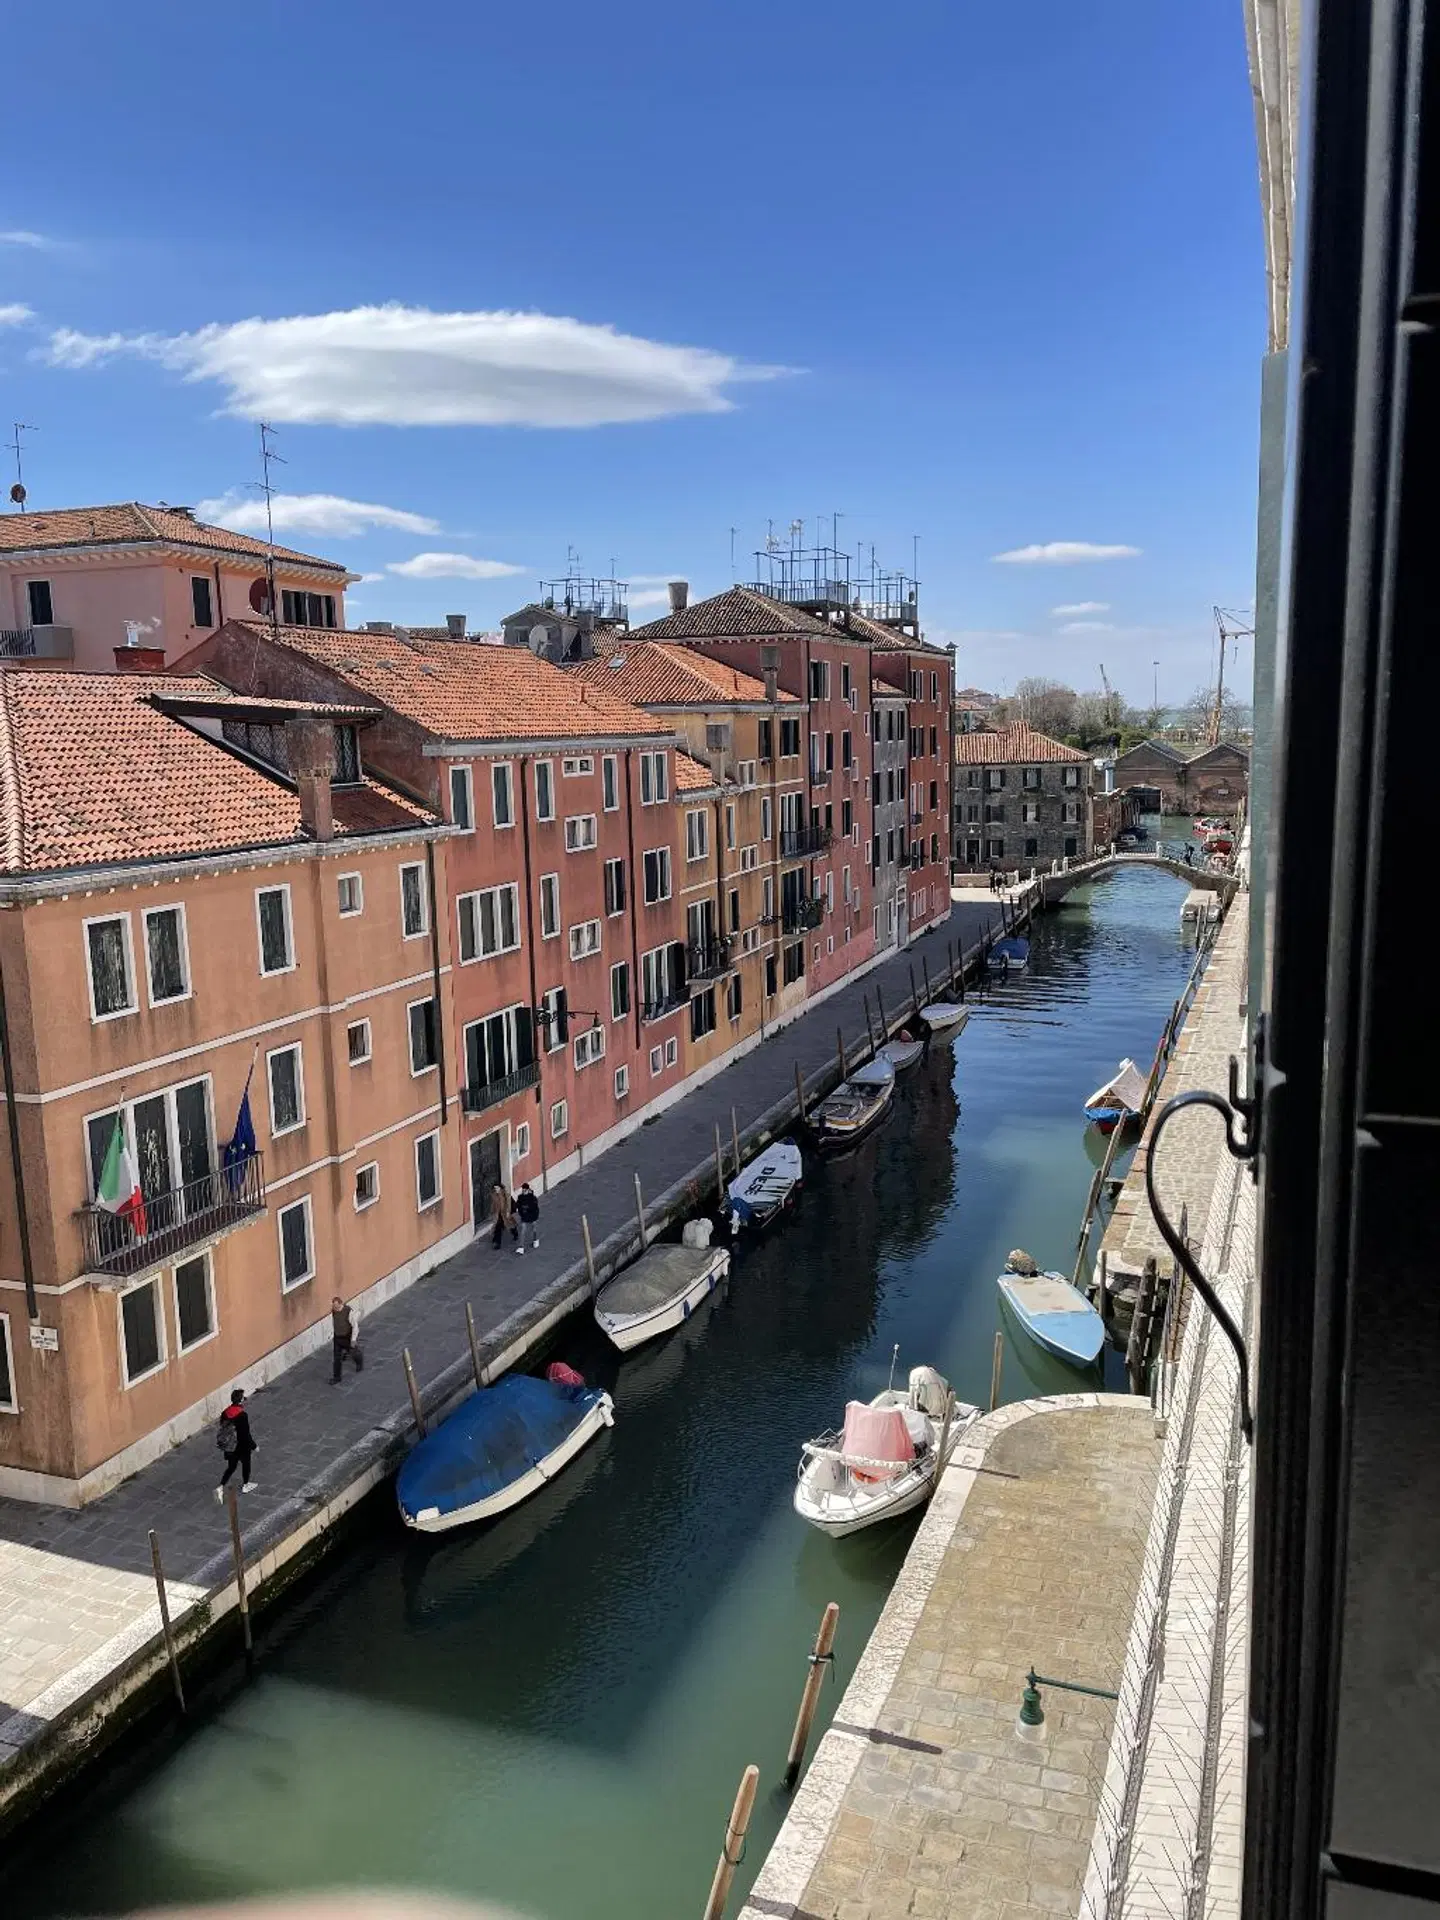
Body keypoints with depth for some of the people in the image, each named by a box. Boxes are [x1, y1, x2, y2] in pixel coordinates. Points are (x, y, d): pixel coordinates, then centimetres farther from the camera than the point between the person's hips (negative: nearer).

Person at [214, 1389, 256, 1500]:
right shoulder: (242, 1415, -27)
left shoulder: (225, 1413, -7)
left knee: (231, 1467, 19)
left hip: (229, 1446, 5)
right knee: (246, 1464, 19)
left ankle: (220, 1488, 4)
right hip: (242, 1446, -5)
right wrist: (253, 1446, -8)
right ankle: (245, 1486, 36)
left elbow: (223, 1429, 5)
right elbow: (246, 1433, -22)